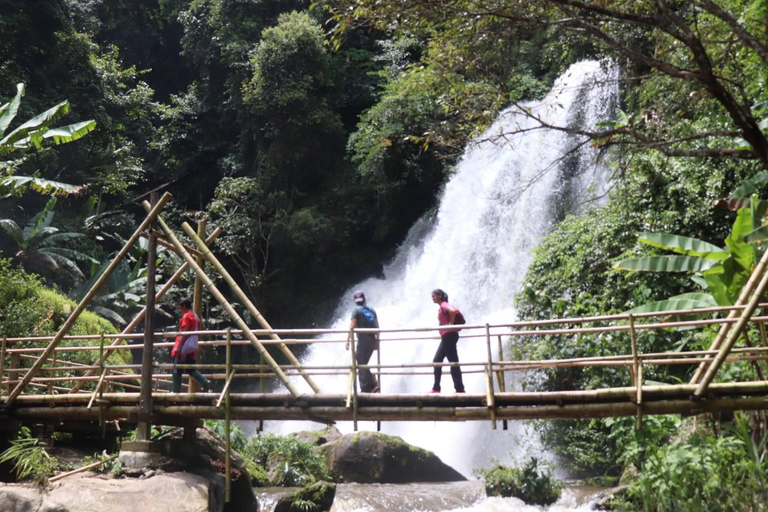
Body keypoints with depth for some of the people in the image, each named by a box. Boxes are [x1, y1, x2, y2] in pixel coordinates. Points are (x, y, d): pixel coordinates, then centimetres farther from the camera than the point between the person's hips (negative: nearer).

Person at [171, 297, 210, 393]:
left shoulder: (186, 316, -8)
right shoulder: (196, 317, 18)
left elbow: (184, 333, -17)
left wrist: (179, 346, -20)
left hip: (184, 348, -9)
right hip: (192, 348, 9)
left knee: (177, 370, -2)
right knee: (190, 369, 10)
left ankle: (176, 391, -2)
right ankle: (205, 383, -7)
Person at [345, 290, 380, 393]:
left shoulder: (356, 310, -4)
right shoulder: (371, 309, 15)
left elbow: (352, 326, -12)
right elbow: (377, 326, 15)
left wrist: (347, 341, -10)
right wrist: (377, 340, 22)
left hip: (363, 339, -7)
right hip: (373, 340, 7)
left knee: (361, 365, -2)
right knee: (363, 364, 17)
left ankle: (366, 389, -8)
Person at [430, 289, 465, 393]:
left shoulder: (444, 305, -10)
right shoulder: (442, 307, 19)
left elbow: (452, 311, -30)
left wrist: (451, 324, -20)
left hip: (449, 336, -10)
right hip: (446, 337, 10)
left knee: (453, 362, -8)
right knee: (437, 361, 9)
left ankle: (460, 389, -6)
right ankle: (436, 388, 9)